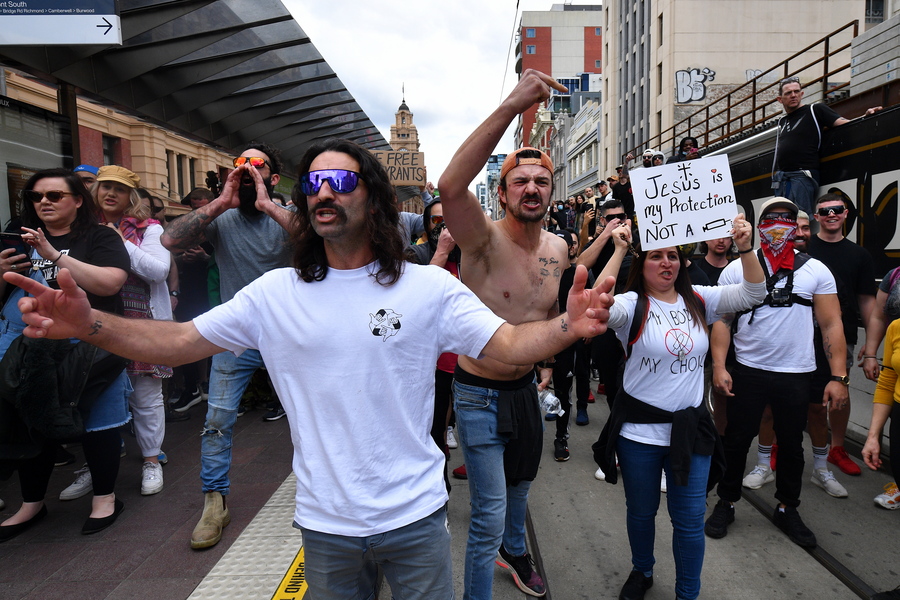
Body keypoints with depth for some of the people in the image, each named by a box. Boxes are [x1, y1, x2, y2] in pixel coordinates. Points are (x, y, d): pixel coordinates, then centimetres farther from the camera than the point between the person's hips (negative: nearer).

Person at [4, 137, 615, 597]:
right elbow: (178, 341, -3)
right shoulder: (276, 293, -4)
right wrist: (88, 322, -18)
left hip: (416, 516, -1)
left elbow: (507, 344, -14)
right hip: (326, 524, 2)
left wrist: (568, 326, -33)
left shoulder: (429, 286, -9)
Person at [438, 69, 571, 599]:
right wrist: (512, 107, -47)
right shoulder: (485, 240, -21)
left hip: (526, 388, 7)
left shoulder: (558, 248, -1)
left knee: (521, 483, 28)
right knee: (489, 515, 0)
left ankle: (514, 551, 57)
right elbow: (451, 186, -43)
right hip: (481, 395, -6)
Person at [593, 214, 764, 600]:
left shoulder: (698, 300, 2)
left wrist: (746, 248, -18)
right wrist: (619, 250, -30)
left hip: (690, 429, 2)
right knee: (641, 512, 19)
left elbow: (753, 294, -3)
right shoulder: (632, 306, -10)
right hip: (639, 431, -2)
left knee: (690, 521, 11)